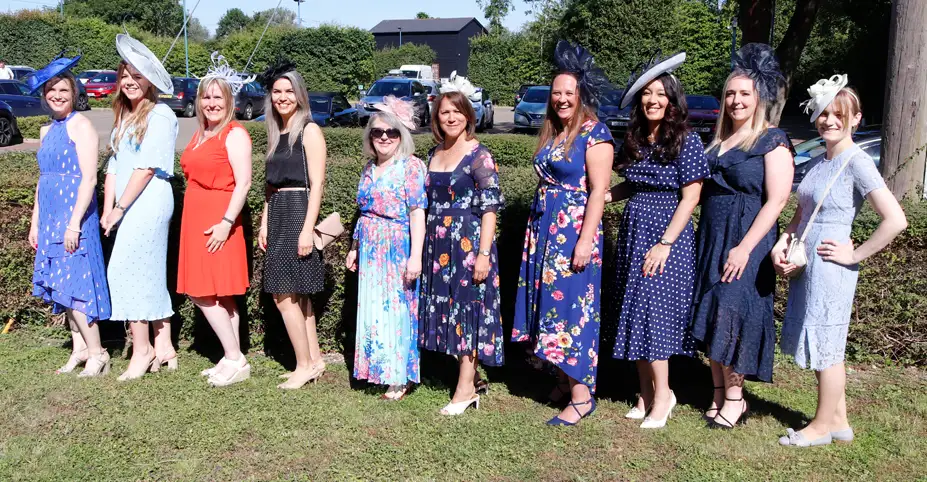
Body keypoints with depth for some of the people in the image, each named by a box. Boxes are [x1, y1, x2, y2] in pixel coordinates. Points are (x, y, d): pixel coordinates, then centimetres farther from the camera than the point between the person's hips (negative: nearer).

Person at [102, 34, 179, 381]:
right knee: (150, 276, 9)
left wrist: (120, 208, -11)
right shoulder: (123, 117, 18)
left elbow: (146, 167, -14)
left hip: (149, 202, -8)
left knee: (124, 270, -10)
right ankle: (163, 348, 15)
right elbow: (114, 167, 14)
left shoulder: (160, 116, -8)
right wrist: (108, 209, 5)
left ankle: (142, 350, -2)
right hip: (129, 206, 8)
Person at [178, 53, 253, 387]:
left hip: (218, 222, -8)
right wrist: (194, 220, 18)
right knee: (219, 295, 9)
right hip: (196, 220, 9)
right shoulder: (201, 135, 16)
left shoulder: (235, 134, -10)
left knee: (203, 293, -8)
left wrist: (227, 222, -22)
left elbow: (243, 182, -17)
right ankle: (234, 358, 15)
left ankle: (234, 359, 1)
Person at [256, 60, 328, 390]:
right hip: (278, 215, 8)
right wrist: (265, 223, 13)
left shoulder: (309, 130, -7)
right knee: (297, 294, 10)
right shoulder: (275, 132, 15)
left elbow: (316, 184, -13)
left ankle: (305, 365, 3)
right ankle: (315, 360, 18)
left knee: (284, 294, -7)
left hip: (299, 214, -8)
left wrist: (307, 229, -19)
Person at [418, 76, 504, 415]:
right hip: (439, 245, 7)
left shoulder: (479, 156, -9)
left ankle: (466, 387, 6)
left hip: (469, 242, -7)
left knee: (468, 306, -2)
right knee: (446, 307, 10)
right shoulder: (434, 154, 12)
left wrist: (483, 253, -18)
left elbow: (490, 208, -13)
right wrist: (425, 246, 16)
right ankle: (469, 375, 23)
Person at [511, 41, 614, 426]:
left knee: (571, 306, -6)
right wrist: (535, 230, 17)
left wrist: (586, 240, -21)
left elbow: (598, 190, -15)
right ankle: (563, 381, 22)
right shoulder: (551, 132, 14)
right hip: (543, 231, 8)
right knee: (549, 303, 10)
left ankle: (582, 394, 2)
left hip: (574, 232, -8)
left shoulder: (594, 133, -10)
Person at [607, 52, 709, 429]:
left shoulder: (687, 142, -9)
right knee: (634, 313, 7)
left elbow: (690, 198, -12)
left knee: (653, 312, -9)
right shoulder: (634, 140, 9)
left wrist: (665, 243, -18)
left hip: (666, 235, -6)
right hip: (633, 231, 7)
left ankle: (662, 394, 3)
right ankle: (646, 392, 18)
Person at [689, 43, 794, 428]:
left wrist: (745, 247, -20)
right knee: (711, 315, 7)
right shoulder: (718, 141, 14)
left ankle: (735, 397, 7)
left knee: (732, 313, -6)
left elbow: (777, 200, -13)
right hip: (710, 238, 6)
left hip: (745, 242, -6)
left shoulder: (773, 141, -6)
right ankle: (719, 391, 19)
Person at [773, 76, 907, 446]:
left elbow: (895, 220, -22)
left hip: (829, 267, -8)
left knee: (825, 346, 4)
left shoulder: (857, 162, -14)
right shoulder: (822, 161, 10)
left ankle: (822, 426, 19)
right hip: (805, 265, 8)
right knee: (824, 346, 15)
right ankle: (838, 421, 29)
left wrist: (855, 255, -15)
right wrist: (782, 244, 1)